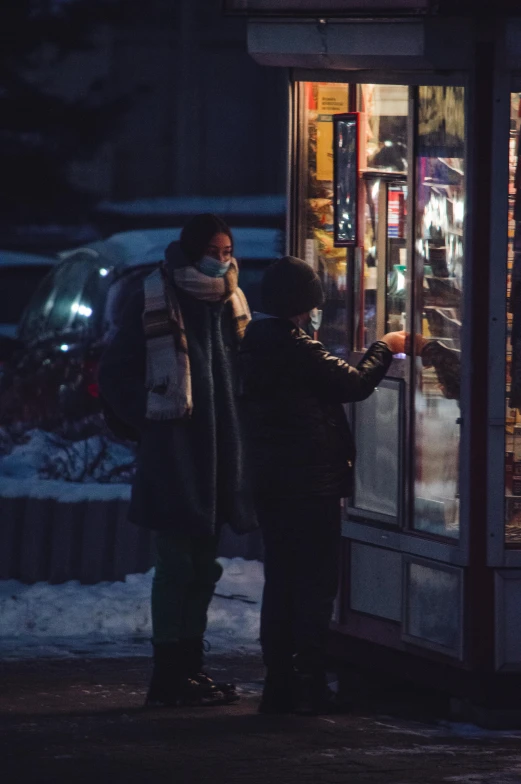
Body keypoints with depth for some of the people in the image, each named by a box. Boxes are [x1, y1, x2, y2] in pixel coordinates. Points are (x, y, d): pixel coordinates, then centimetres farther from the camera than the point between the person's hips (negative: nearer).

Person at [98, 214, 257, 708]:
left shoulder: (230, 302, 12)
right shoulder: (156, 301, -6)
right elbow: (115, 373, -4)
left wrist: (235, 433, 9)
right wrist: (149, 421, -7)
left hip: (218, 453, 6)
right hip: (172, 452, -6)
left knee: (203, 565, 10)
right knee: (176, 563, -6)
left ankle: (189, 667, 18)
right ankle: (169, 676, -3)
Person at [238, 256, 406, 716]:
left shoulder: (256, 345, 9)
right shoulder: (297, 348, -17)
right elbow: (354, 385, -15)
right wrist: (385, 349, 0)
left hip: (271, 483, 8)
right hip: (312, 484, -8)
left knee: (281, 582, 12)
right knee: (316, 584, -3)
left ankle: (279, 682, 12)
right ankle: (309, 685, -4)